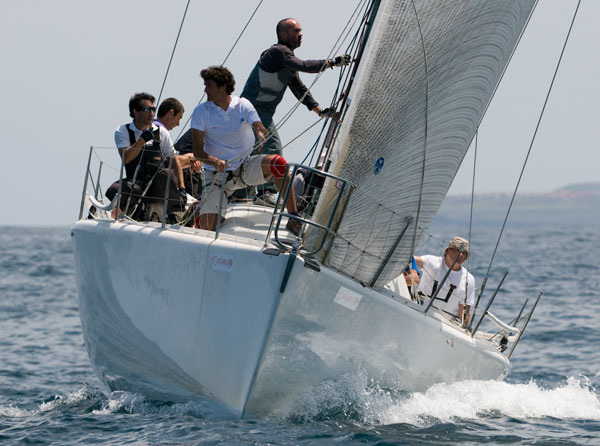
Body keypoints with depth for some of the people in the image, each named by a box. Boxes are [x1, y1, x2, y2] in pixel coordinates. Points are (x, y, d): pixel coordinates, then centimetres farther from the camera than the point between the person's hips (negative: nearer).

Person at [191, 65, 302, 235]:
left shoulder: (243, 105, -3)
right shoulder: (201, 112, -5)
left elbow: (260, 128, -18)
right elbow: (197, 151, -12)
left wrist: (262, 132, -44)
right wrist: (214, 161, -33)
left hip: (245, 168, 1)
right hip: (217, 174, -1)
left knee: (277, 162, -30)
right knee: (206, 227, -18)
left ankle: (294, 219, -24)